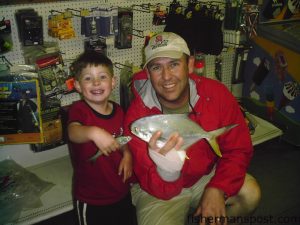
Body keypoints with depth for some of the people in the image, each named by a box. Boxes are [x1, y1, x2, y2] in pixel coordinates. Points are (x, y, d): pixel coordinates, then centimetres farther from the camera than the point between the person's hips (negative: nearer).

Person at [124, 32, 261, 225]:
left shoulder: (216, 93, -19)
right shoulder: (137, 117, -25)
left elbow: (238, 149, -9)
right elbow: (160, 191, -24)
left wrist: (217, 189, -24)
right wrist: (167, 170, -48)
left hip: (206, 176, 3)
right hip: (158, 188, -3)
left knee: (250, 194, -18)